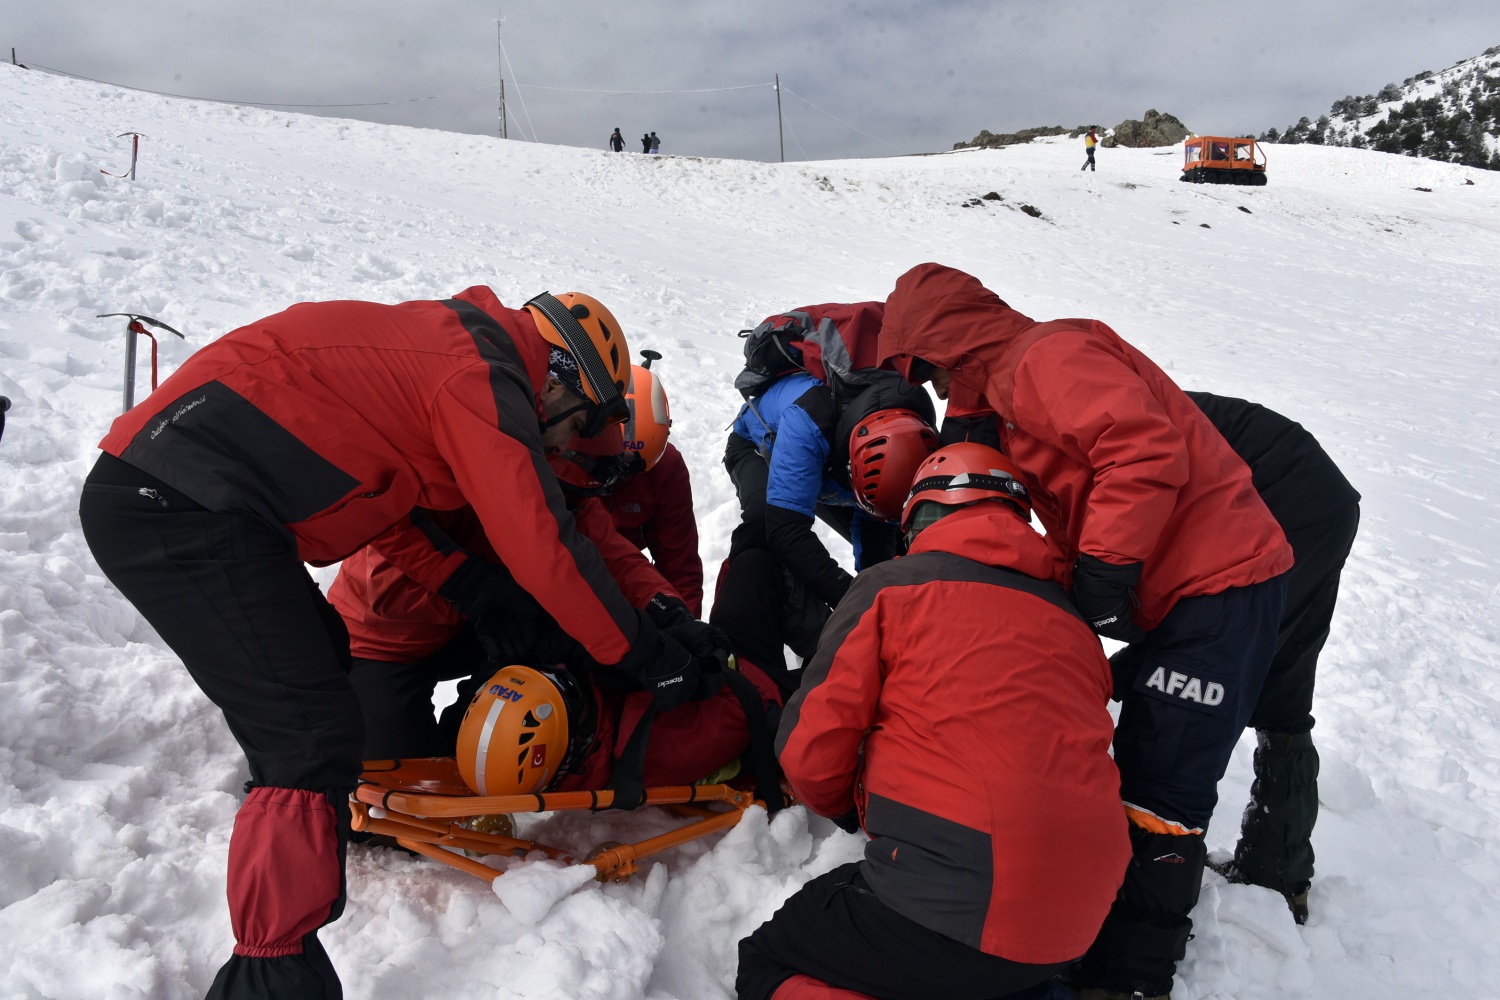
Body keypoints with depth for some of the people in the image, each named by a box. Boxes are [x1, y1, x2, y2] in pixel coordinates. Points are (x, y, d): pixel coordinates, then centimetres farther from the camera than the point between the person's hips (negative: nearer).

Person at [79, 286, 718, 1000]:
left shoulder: (437, 346, 17)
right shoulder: (485, 378, -12)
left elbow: (376, 495, 21)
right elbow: (543, 547, -15)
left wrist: (470, 587, 14)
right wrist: (648, 656, -6)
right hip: (185, 512, -11)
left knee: (321, 654, 27)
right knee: (313, 738, -12)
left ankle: (303, 819, 48)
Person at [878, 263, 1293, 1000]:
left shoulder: (1047, 355, -15)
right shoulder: (1014, 389, 17)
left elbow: (1145, 450, -29)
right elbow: (1073, 515, 21)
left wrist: (1102, 571, -25)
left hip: (1221, 585, -11)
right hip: (1171, 593, 11)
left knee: (1159, 788, -7)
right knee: (1143, 767, 16)